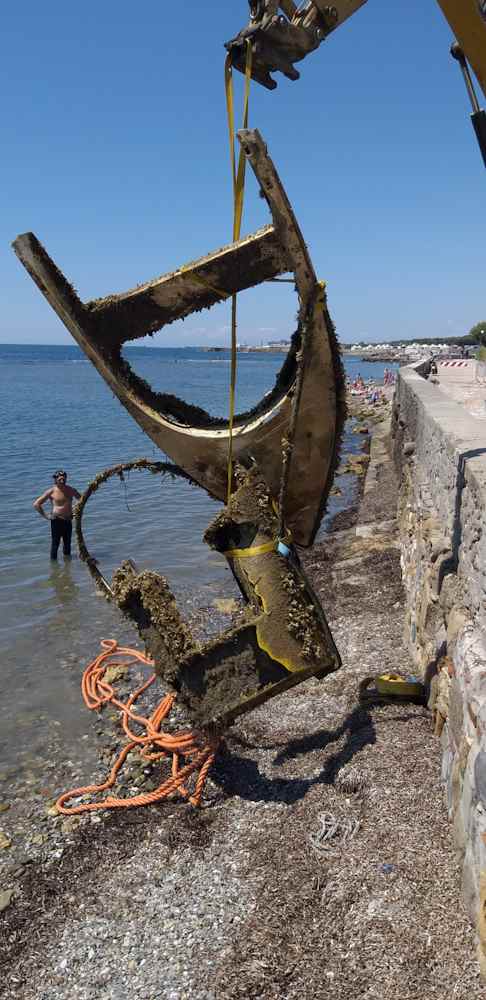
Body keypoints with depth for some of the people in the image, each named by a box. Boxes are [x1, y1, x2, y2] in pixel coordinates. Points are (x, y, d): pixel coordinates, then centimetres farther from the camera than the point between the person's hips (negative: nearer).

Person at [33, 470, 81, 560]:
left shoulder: (71, 490, 2)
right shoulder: (51, 491, -11)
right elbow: (36, 504, -10)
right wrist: (45, 516, -11)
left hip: (68, 521, 5)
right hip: (56, 521, -5)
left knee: (67, 543, 17)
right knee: (55, 544, 1)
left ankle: (67, 558, 32)